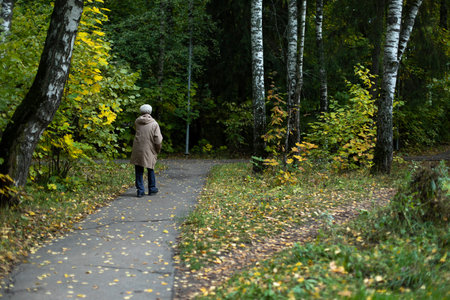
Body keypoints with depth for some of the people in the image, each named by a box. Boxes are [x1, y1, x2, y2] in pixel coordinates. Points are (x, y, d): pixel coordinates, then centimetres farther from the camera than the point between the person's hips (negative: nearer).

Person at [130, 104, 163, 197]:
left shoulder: (137, 122, -1)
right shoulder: (154, 124, -8)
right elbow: (158, 140, -11)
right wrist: (158, 150, 6)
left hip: (137, 151, 1)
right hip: (149, 151, -1)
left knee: (139, 171, 8)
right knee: (150, 170, 16)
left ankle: (140, 190, 8)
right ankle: (152, 188, 27)